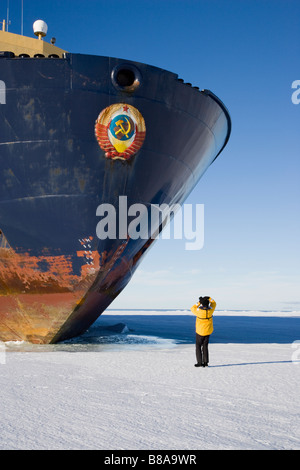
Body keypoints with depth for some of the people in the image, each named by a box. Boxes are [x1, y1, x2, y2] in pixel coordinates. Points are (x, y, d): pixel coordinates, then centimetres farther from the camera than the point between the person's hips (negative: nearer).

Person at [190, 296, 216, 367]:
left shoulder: (199, 311, -23)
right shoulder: (210, 310, -13)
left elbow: (192, 309, 0)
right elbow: (214, 303, 10)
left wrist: (199, 302, 0)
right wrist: (209, 298, 3)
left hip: (200, 331, -4)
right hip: (208, 331, 4)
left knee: (198, 346, 8)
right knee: (205, 346, 13)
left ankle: (199, 362, 3)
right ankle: (205, 362, 11)